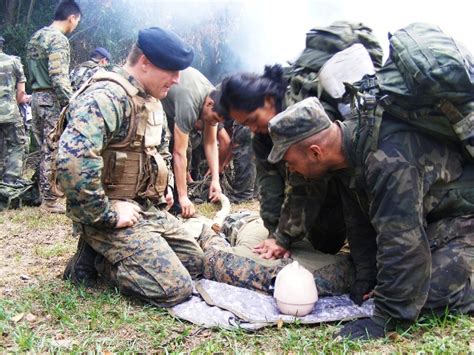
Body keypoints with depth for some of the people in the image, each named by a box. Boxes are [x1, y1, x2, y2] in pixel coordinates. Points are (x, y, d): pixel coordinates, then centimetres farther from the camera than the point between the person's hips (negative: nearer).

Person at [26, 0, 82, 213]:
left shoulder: (36, 37, 17)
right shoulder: (58, 39, -13)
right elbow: (58, 77, -21)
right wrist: (71, 105, -19)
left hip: (37, 97, 9)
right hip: (52, 99, -9)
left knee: (44, 150, 14)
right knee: (53, 151, -4)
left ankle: (45, 195, 21)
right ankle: (50, 201, 2)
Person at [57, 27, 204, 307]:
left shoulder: (152, 100, 12)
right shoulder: (106, 97, -21)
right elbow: (73, 161, -35)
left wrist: (167, 186, 16)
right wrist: (107, 216, -26)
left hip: (151, 209, 10)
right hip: (116, 212, -10)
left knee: (195, 261, 13)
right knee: (176, 289, -16)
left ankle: (110, 253, 13)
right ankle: (94, 260, 0)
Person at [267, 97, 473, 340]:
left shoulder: (388, 162, -39)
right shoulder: (349, 145, -8)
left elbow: (402, 243, -39)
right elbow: (359, 220, 3)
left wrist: (385, 319, -33)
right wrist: (366, 277, 5)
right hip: (429, 212, 9)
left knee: (431, 294, -23)